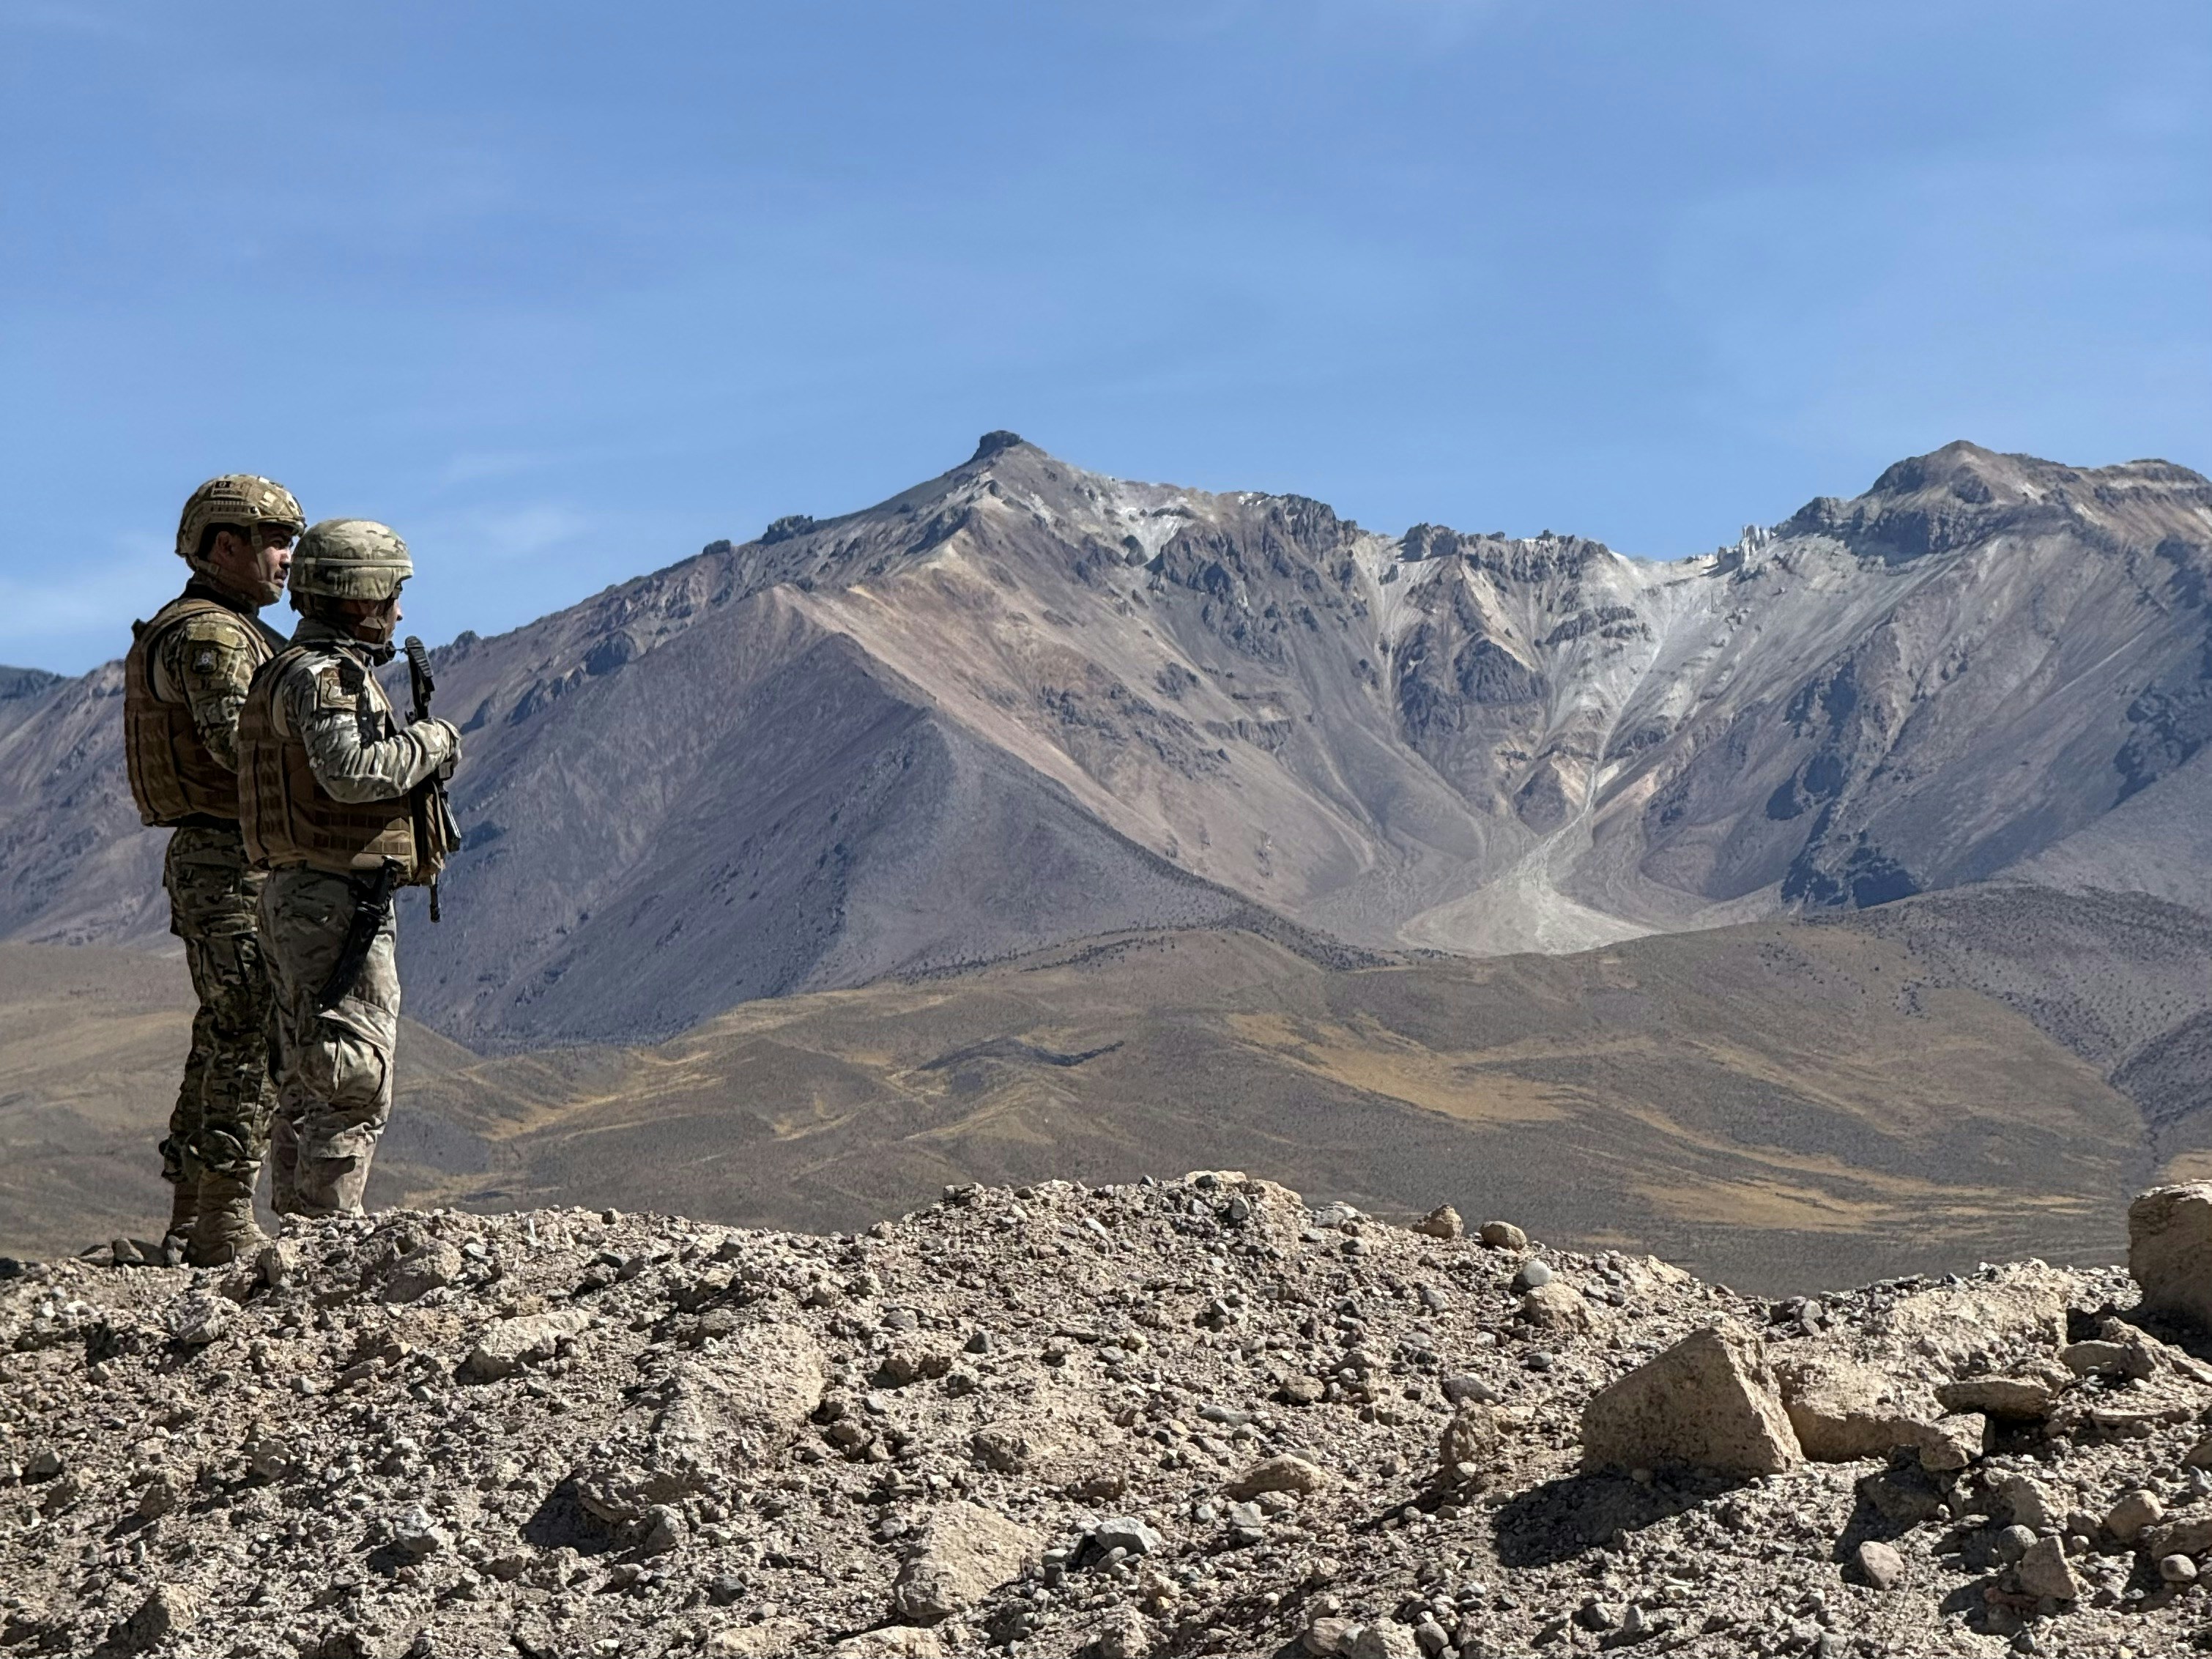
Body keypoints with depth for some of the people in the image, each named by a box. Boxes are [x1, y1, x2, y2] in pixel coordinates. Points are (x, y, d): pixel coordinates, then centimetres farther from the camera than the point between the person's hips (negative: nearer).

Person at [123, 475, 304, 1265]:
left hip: (208, 865, 11)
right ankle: (226, 1231, -8)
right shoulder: (209, 635, -14)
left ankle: (188, 1228, 14)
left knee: (224, 1046, 12)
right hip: (232, 865, -11)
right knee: (254, 1044, -9)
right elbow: (241, 744, -26)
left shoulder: (231, 631, 20)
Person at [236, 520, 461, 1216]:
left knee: (308, 1090, 13)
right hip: (338, 903, -11)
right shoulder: (324, 676, -14)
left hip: (296, 897, 11)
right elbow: (351, 769, -29)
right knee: (355, 1087, -9)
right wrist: (431, 742, -14)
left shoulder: (299, 671, 19)